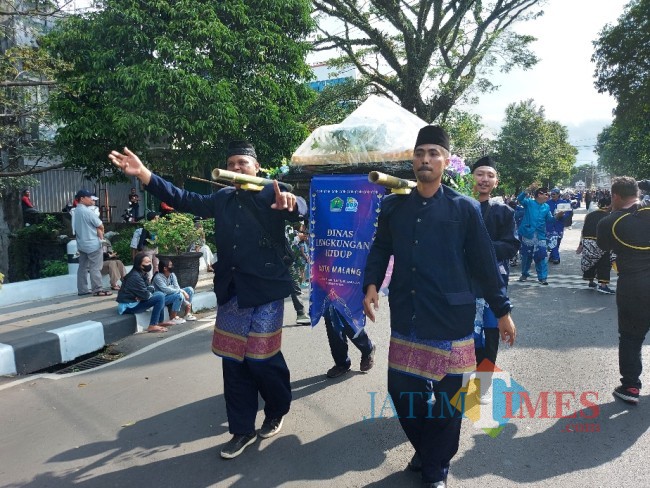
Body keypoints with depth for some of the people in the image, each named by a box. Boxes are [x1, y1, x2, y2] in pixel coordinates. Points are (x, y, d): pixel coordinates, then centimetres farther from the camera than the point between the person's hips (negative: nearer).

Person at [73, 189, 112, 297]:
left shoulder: (75, 212, 10)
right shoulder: (88, 211, -18)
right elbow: (101, 226, -13)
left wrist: (98, 231, 6)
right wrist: (101, 233, 8)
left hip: (81, 243, 9)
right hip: (92, 243, -9)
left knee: (83, 266, 11)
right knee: (95, 267, -4)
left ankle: (82, 289, 15)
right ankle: (97, 290, -2)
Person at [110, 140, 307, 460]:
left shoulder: (272, 194, -4)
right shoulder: (223, 199, 13)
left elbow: (300, 209, -21)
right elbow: (184, 200, 11)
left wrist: (290, 203, -46)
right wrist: (143, 174, 2)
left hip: (265, 289, -5)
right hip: (232, 291, 6)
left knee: (261, 357, 0)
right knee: (233, 360, 9)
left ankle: (277, 411, 31)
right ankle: (242, 429, 24)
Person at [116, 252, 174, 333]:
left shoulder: (143, 274, 7)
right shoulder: (135, 277, -22)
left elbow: (150, 287, 8)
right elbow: (145, 295, -23)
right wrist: (151, 292, -2)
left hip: (135, 301, 10)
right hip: (129, 305, -10)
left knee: (160, 294, 10)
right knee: (160, 297, -17)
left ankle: (160, 322, 13)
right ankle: (152, 326, -15)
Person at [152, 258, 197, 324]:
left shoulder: (172, 275, 1)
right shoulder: (158, 277, -20)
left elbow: (176, 287, -6)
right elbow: (166, 290, -28)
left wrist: (181, 291, -28)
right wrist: (181, 291, -27)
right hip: (163, 298, -8)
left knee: (190, 289, -4)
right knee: (179, 295, -33)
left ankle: (187, 314, 0)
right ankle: (173, 318, -19)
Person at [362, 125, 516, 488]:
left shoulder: (464, 208, -4)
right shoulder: (394, 206, 4)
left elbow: (485, 262, -1)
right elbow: (380, 249, 11)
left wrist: (502, 311, 2)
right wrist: (372, 285, -5)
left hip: (451, 318, -2)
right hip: (406, 318, 3)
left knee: (447, 396, 8)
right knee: (402, 390, 10)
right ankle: (424, 450, 38)